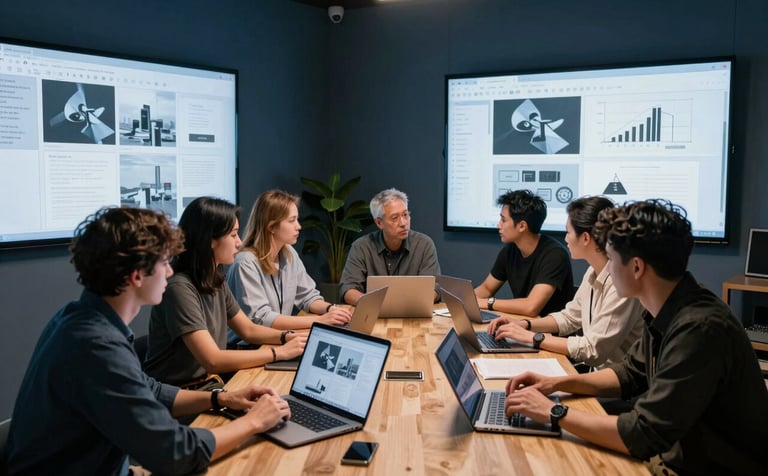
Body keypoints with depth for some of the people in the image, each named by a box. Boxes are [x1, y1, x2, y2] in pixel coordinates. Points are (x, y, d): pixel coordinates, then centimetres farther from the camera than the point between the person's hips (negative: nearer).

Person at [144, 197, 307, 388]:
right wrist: (280, 352, -20)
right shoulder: (179, 288, -22)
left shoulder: (216, 281, 5)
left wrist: (287, 337, -4)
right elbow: (213, 360, -25)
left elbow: (248, 330, 15)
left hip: (210, 380, 8)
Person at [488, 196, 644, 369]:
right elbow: (570, 317, 16)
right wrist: (524, 324, 1)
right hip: (593, 370, 7)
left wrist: (533, 337, -17)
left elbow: (594, 350, -23)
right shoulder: (593, 273, 3)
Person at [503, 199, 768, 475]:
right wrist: (556, 384, 1)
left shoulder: (699, 329, -29)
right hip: (677, 453, 7)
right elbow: (631, 374, 13)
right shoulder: (665, 312, -2)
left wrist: (554, 412, -18)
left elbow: (644, 435, -27)